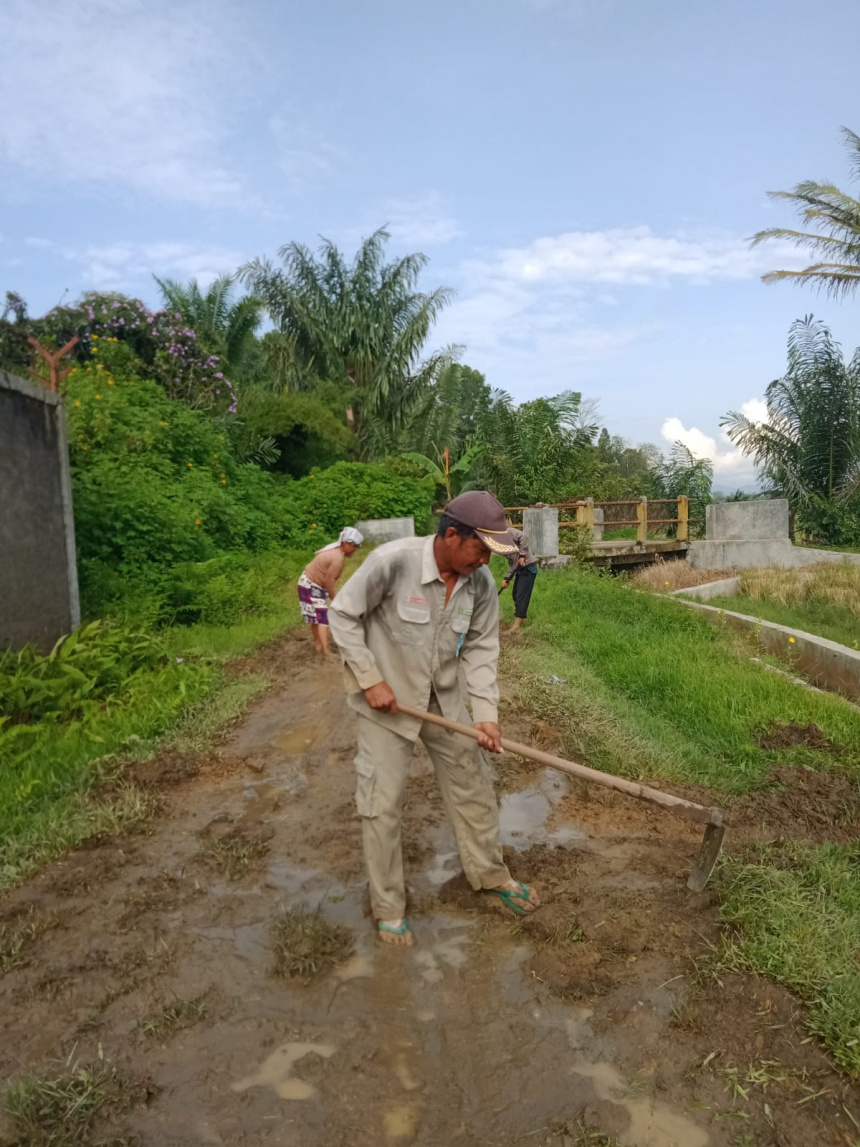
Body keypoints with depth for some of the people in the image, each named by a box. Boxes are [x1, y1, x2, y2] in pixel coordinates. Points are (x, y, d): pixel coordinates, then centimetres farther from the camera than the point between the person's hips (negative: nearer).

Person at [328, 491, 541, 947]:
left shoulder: (481, 583, -13)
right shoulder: (392, 561, -28)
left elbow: (481, 649, -4)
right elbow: (343, 615, -16)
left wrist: (486, 713, -12)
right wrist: (371, 680, -18)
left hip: (444, 700, 5)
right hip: (386, 700, -4)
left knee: (473, 786, 14)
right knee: (381, 805, 3)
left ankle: (489, 874, 38)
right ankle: (388, 907, 23)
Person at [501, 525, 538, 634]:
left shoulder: (508, 532, -5)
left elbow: (523, 537, -22)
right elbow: (511, 564, 18)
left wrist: (522, 555, -22)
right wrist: (506, 578, 9)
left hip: (528, 568, -9)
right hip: (520, 569, 10)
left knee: (521, 596, -7)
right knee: (516, 595, 17)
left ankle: (516, 626, -4)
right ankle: (522, 617, 32)